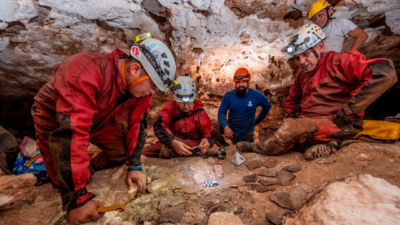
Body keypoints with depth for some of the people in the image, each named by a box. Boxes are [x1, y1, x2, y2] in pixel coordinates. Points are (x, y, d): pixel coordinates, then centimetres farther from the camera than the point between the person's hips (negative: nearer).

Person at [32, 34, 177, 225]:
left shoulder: (141, 84, -20)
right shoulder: (86, 72, -40)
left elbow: (137, 123, -14)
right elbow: (71, 134, -43)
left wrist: (135, 166, -17)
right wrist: (77, 198, -39)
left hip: (98, 118, 5)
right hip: (53, 117, -4)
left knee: (122, 152, -3)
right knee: (67, 183, -7)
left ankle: (88, 169, 20)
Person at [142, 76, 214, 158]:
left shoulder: (199, 112, -9)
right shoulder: (170, 107, -9)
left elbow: (207, 130, -7)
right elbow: (159, 126, -25)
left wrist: (207, 140, -34)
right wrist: (173, 142, -45)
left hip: (192, 144, -2)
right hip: (172, 143, 3)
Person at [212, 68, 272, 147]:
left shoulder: (256, 95, -12)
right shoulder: (228, 95, -14)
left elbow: (267, 105, 5)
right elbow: (221, 112, -12)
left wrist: (257, 121, 4)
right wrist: (225, 126, -30)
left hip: (246, 134, 1)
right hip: (231, 128, 0)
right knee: (212, 126, -24)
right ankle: (225, 148, -4)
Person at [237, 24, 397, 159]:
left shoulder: (338, 61, -6)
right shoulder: (303, 77, 16)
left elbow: (385, 72, -20)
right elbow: (291, 99, 28)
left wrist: (346, 113, -21)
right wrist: (292, 116, 8)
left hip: (338, 125, -8)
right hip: (307, 124, 8)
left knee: (292, 128, -30)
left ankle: (258, 148, -9)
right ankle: (322, 143, -8)